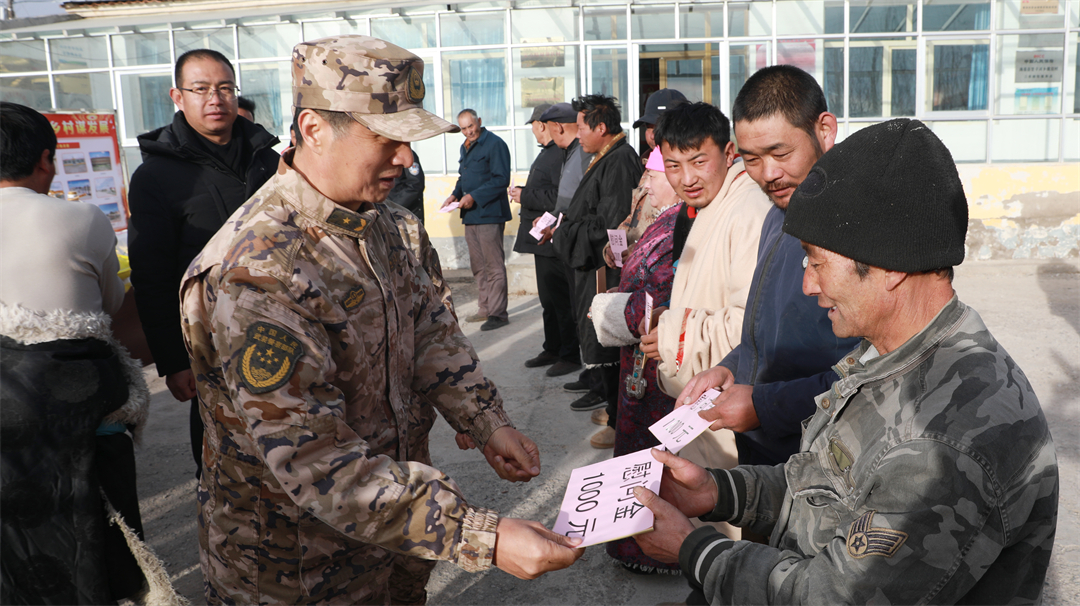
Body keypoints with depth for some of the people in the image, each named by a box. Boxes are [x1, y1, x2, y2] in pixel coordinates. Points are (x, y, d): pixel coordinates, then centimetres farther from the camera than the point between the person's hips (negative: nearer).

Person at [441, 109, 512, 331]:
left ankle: (498, 313, -2)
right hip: (470, 214, 9)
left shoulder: (495, 144, -9)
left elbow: (501, 180, -15)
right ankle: (485, 309, 21)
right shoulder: (465, 147, 18)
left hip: (489, 214, -9)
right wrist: (455, 195, 8)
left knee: (494, 265, -6)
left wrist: (474, 196, -18)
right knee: (478, 266, 13)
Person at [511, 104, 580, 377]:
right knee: (548, 298, 18)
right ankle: (552, 350, 29)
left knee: (560, 299, -3)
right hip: (544, 239, 11)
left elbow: (560, 197, -27)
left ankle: (570, 356, 7)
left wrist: (525, 196, -18)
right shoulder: (548, 152, 17)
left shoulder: (560, 154, -18)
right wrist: (523, 193, 12)